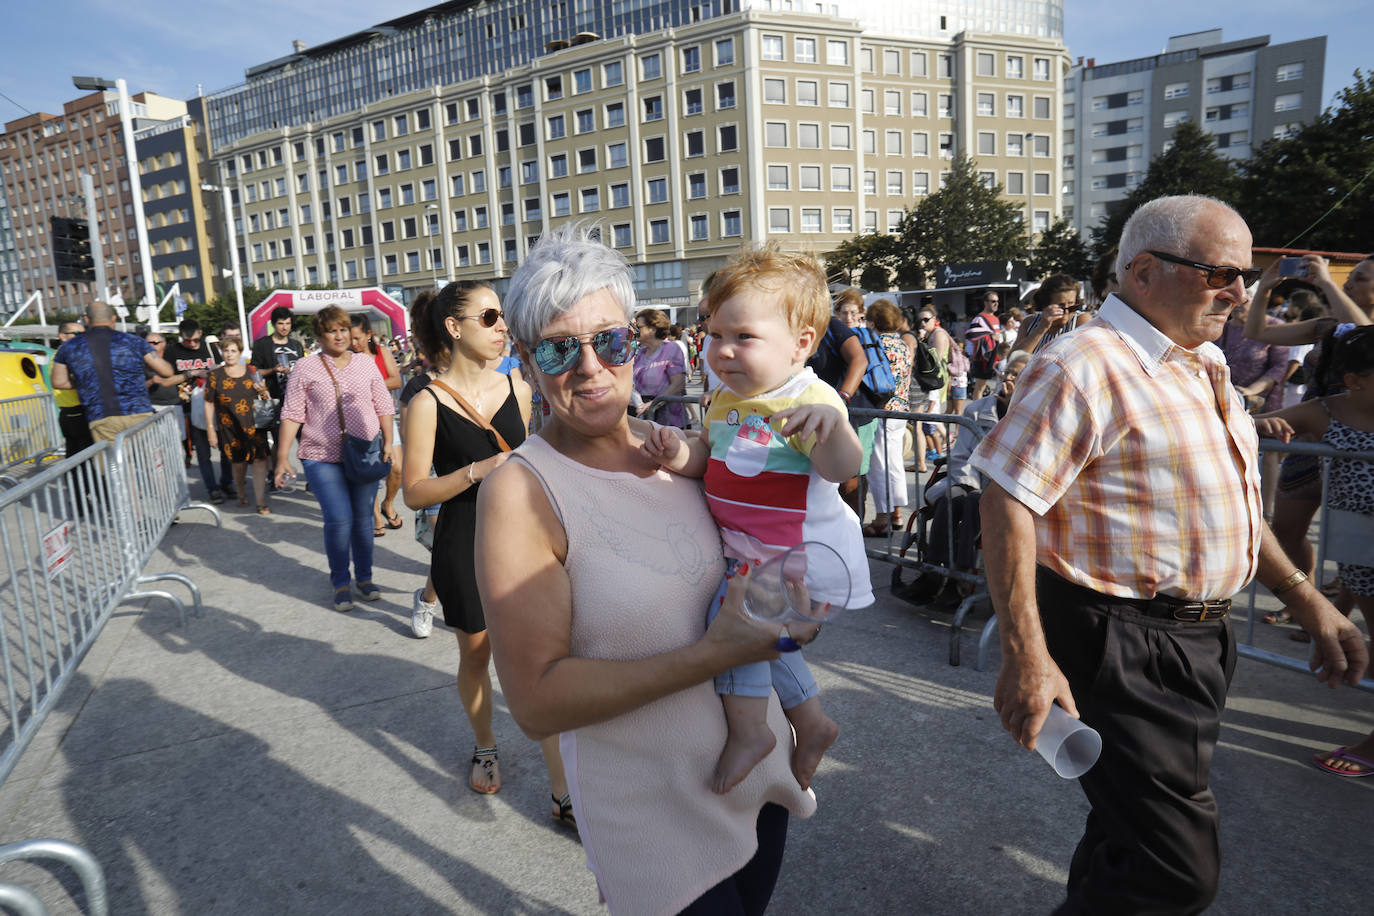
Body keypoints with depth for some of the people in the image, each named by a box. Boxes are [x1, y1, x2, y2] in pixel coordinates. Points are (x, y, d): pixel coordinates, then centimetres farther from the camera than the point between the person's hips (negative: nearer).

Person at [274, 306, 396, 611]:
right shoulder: (305, 368, 2)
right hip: (322, 458, -2)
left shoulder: (365, 364, 10)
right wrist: (282, 457, -5)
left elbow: (383, 405, 12)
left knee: (363, 518, 7)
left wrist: (389, 442, 5)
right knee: (339, 520, -10)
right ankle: (340, 583, 10)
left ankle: (364, 577, 25)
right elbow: (292, 413, 0)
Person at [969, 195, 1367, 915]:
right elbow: (1005, 503, -24)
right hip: (1122, 652, -9)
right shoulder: (1086, 367, -19)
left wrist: (1305, 599, 16)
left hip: (1198, 639, 10)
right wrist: (1025, 658, -26)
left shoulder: (1204, 365, 12)